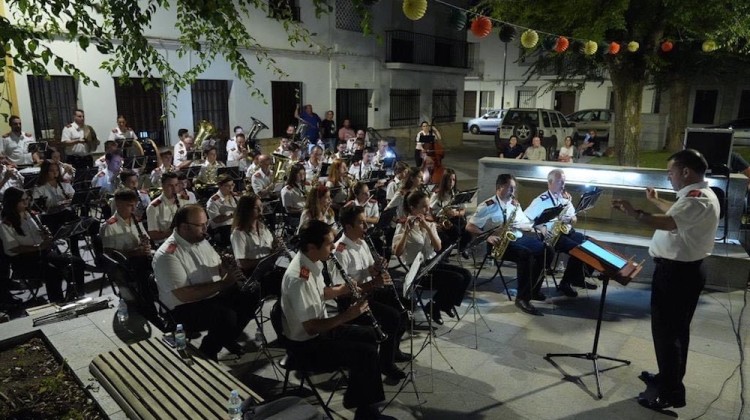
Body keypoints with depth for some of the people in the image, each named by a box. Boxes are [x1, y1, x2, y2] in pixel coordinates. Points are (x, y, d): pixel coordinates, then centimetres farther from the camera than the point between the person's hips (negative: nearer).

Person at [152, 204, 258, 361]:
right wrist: (222, 284, -26)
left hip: (214, 294, 8)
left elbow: (217, 267, 13)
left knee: (251, 296, -6)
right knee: (227, 316, -31)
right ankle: (207, 353, -3)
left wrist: (225, 268, -13)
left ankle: (228, 338, 15)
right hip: (185, 308, -8)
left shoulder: (201, 240, 4)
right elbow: (184, 295, -27)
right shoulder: (167, 255, -22)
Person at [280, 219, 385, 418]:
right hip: (306, 344, -10)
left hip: (320, 328, 10)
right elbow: (311, 327, -28)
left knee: (370, 335, 14)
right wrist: (347, 315, -26)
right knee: (367, 353, -15)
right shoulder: (298, 278, -32)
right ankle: (365, 409, 8)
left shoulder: (312, 262, -3)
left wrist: (344, 289, -1)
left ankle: (356, 395, 27)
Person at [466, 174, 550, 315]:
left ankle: (534, 290, 7)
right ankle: (522, 298, -22)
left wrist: (517, 225, -9)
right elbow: (470, 227, -11)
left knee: (545, 250, -9)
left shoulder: (514, 204, 14)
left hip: (517, 239, 7)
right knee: (526, 255, -32)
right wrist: (487, 237, -23)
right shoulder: (487, 206, -7)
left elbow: (528, 226, 14)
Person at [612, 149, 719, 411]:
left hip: (676, 272, -11)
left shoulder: (698, 200, -23)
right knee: (676, 328, 21)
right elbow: (678, 213, 31)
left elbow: (668, 223, -41)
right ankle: (670, 377, 36)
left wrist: (635, 214, -48)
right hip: (684, 269, 11)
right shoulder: (698, 195, 10)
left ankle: (671, 393, 7)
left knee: (665, 329, -3)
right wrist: (655, 201, 41)